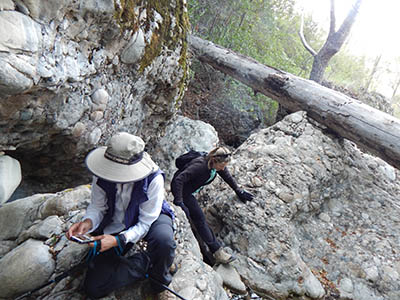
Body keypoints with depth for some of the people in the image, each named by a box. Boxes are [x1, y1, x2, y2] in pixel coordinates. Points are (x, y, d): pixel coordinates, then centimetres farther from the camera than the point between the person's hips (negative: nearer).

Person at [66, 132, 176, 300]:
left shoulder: (153, 179, -32)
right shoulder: (102, 174, -21)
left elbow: (145, 223, -26)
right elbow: (97, 206, -9)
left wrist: (118, 240, -40)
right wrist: (88, 222, -32)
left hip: (150, 219, -2)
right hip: (116, 226, 3)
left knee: (163, 239, -41)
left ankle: (160, 285, -8)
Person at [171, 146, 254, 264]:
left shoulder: (218, 165, -10)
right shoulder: (200, 165, -34)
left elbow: (227, 177, 8)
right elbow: (178, 179, -37)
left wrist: (239, 191, 13)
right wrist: (179, 201, -39)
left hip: (190, 192, 9)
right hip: (181, 190, -9)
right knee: (199, 218, -12)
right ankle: (218, 252, -10)